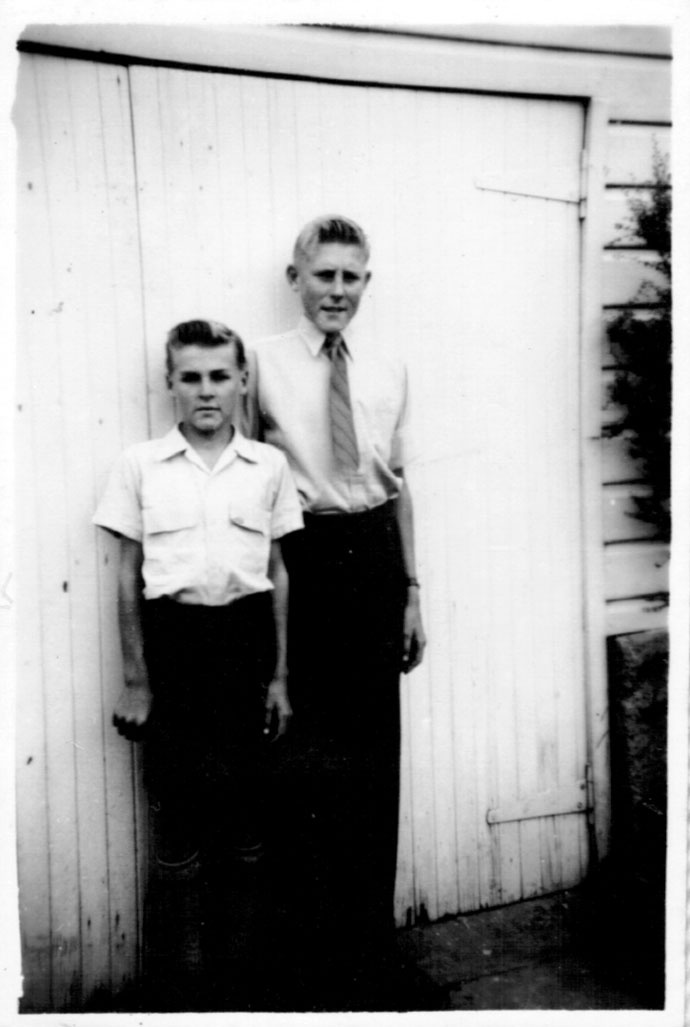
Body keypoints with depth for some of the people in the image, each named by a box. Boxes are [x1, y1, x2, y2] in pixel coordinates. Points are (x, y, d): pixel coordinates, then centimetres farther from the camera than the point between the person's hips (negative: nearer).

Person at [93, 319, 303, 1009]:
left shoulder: (268, 466, 4)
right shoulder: (140, 465, 1)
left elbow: (277, 573, 8)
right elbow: (128, 575, 3)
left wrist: (279, 674, 7)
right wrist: (134, 681, 2)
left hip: (245, 631, 1)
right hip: (172, 634, -1)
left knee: (245, 790, 9)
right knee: (175, 791, 6)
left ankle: (238, 944, 30)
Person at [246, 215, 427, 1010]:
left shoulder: (390, 372, 10)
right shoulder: (263, 362, -2)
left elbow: (399, 483, 13)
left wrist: (412, 590, 11)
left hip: (374, 554, 4)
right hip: (302, 555, -4)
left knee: (376, 751, 12)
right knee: (307, 752, 2)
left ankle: (368, 960, 31)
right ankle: (313, 969, 22)